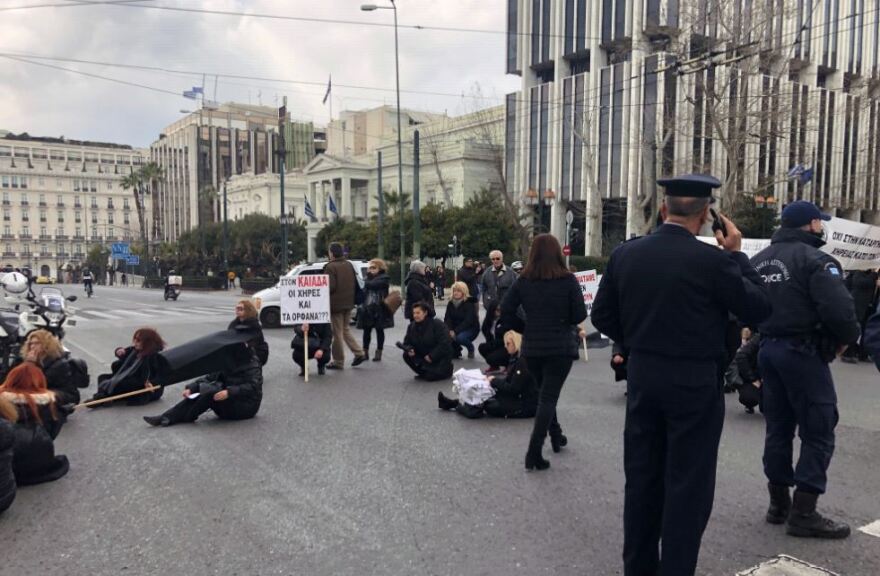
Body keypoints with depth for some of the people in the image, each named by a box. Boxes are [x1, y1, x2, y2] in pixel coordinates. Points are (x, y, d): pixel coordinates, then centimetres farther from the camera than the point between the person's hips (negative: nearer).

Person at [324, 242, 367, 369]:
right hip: (348, 303, 7)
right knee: (345, 330, 20)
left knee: (337, 333, 2)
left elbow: (330, 286, -21)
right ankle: (359, 353, 12)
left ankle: (338, 362, 8)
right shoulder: (349, 265, 7)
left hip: (336, 304, -7)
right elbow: (355, 283, 13)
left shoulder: (330, 267, -16)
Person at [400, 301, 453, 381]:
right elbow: (407, 342, 1)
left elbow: (444, 344, -23)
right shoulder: (411, 326, -2)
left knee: (431, 377, -23)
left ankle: (447, 369, 10)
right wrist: (409, 349, -23)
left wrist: (431, 356, -24)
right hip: (423, 356, 6)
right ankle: (423, 373, 5)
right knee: (406, 355, -16)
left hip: (440, 357, -6)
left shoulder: (437, 324, -20)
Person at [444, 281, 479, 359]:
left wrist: (455, 331, -34)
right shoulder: (451, 303, 1)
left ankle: (471, 348, 0)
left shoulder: (469, 304, -16)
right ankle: (455, 351, 4)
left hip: (470, 329, -5)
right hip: (455, 328, 5)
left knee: (460, 337, -35)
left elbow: (468, 321, -25)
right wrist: (450, 330, -25)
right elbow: (447, 319, -5)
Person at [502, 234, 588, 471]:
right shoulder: (568, 280, -9)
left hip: (531, 347, 3)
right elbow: (580, 315, -9)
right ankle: (534, 452, -8)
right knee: (548, 397, -1)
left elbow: (506, 312, -4)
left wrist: (528, 327, 9)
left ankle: (556, 436, 38)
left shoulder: (523, 281, -2)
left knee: (545, 393, 23)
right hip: (561, 347, -3)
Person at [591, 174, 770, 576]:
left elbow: (602, 316, 4)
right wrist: (736, 255, 2)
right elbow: (758, 309, -5)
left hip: (641, 377, 5)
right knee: (688, 483, 6)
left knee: (642, 477, 15)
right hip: (695, 384, -5)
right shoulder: (712, 260, -16)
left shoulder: (624, 254, -2)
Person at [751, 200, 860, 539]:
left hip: (768, 349, 8)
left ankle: (778, 504, 22)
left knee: (778, 428, 14)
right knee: (817, 432, 0)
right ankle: (803, 513, 1)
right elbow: (839, 309, -22)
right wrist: (847, 338, -5)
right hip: (803, 352, -8)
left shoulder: (759, 261, 11)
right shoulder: (814, 260, -13)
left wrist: (768, 331, 15)